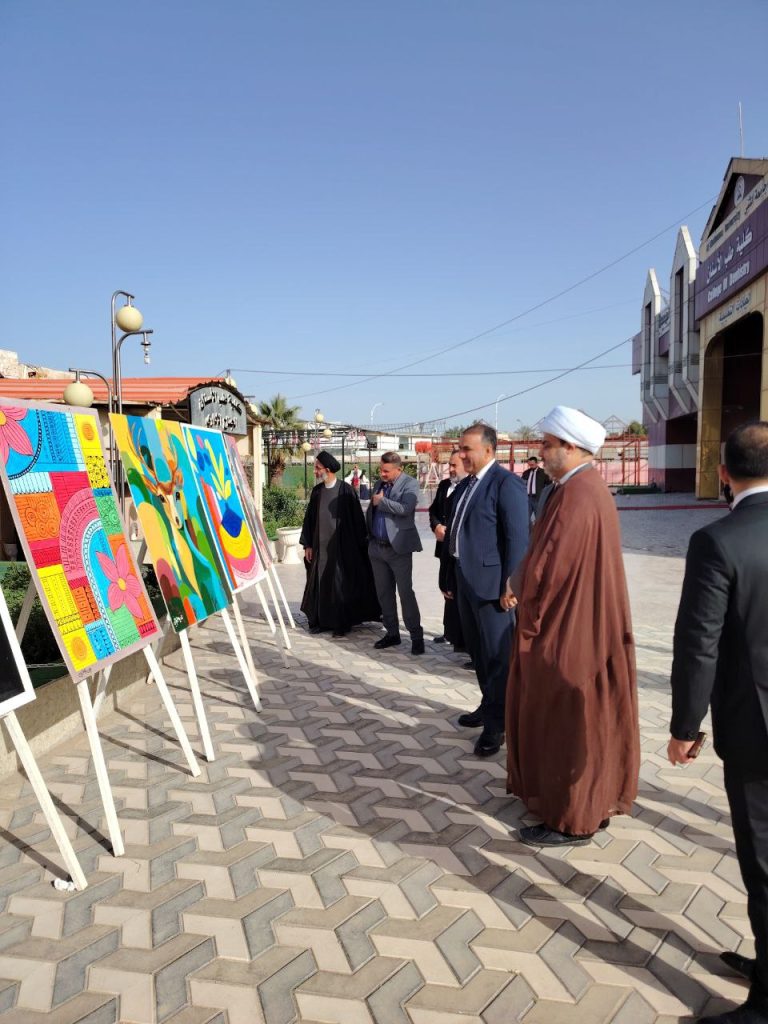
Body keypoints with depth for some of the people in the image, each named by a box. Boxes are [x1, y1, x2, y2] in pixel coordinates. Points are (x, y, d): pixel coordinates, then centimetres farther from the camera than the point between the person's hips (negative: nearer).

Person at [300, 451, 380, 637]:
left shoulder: (345, 489, -8)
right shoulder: (317, 491, 6)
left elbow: (356, 519, -5)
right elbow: (309, 518, 10)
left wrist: (358, 544, -6)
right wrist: (307, 545, 7)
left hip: (341, 545, -4)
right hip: (320, 545, 4)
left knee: (341, 584, 3)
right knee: (320, 583, 6)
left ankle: (341, 623, 15)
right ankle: (321, 620, 18)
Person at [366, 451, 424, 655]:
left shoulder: (409, 484, -7)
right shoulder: (380, 484, 13)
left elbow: (405, 509, -24)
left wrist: (381, 501, -14)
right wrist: (368, 534, 14)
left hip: (398, 547, -7)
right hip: (377, 547, 7)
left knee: (405, 592, -4)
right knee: (384, 592, 11)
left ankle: (416, 636, 5)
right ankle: (392, 633, 22)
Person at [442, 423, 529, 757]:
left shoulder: (506, 483, -12)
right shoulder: (463, 486, 14)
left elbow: (517, 539, -17)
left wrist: (510, 587, -19)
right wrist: (450, 577, 16)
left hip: (490, 583, -8)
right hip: (466, 582, 9)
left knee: (497, 654, 1)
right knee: (477, 651, 18)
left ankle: (497, 724, 12)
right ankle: (489, 705, 35)